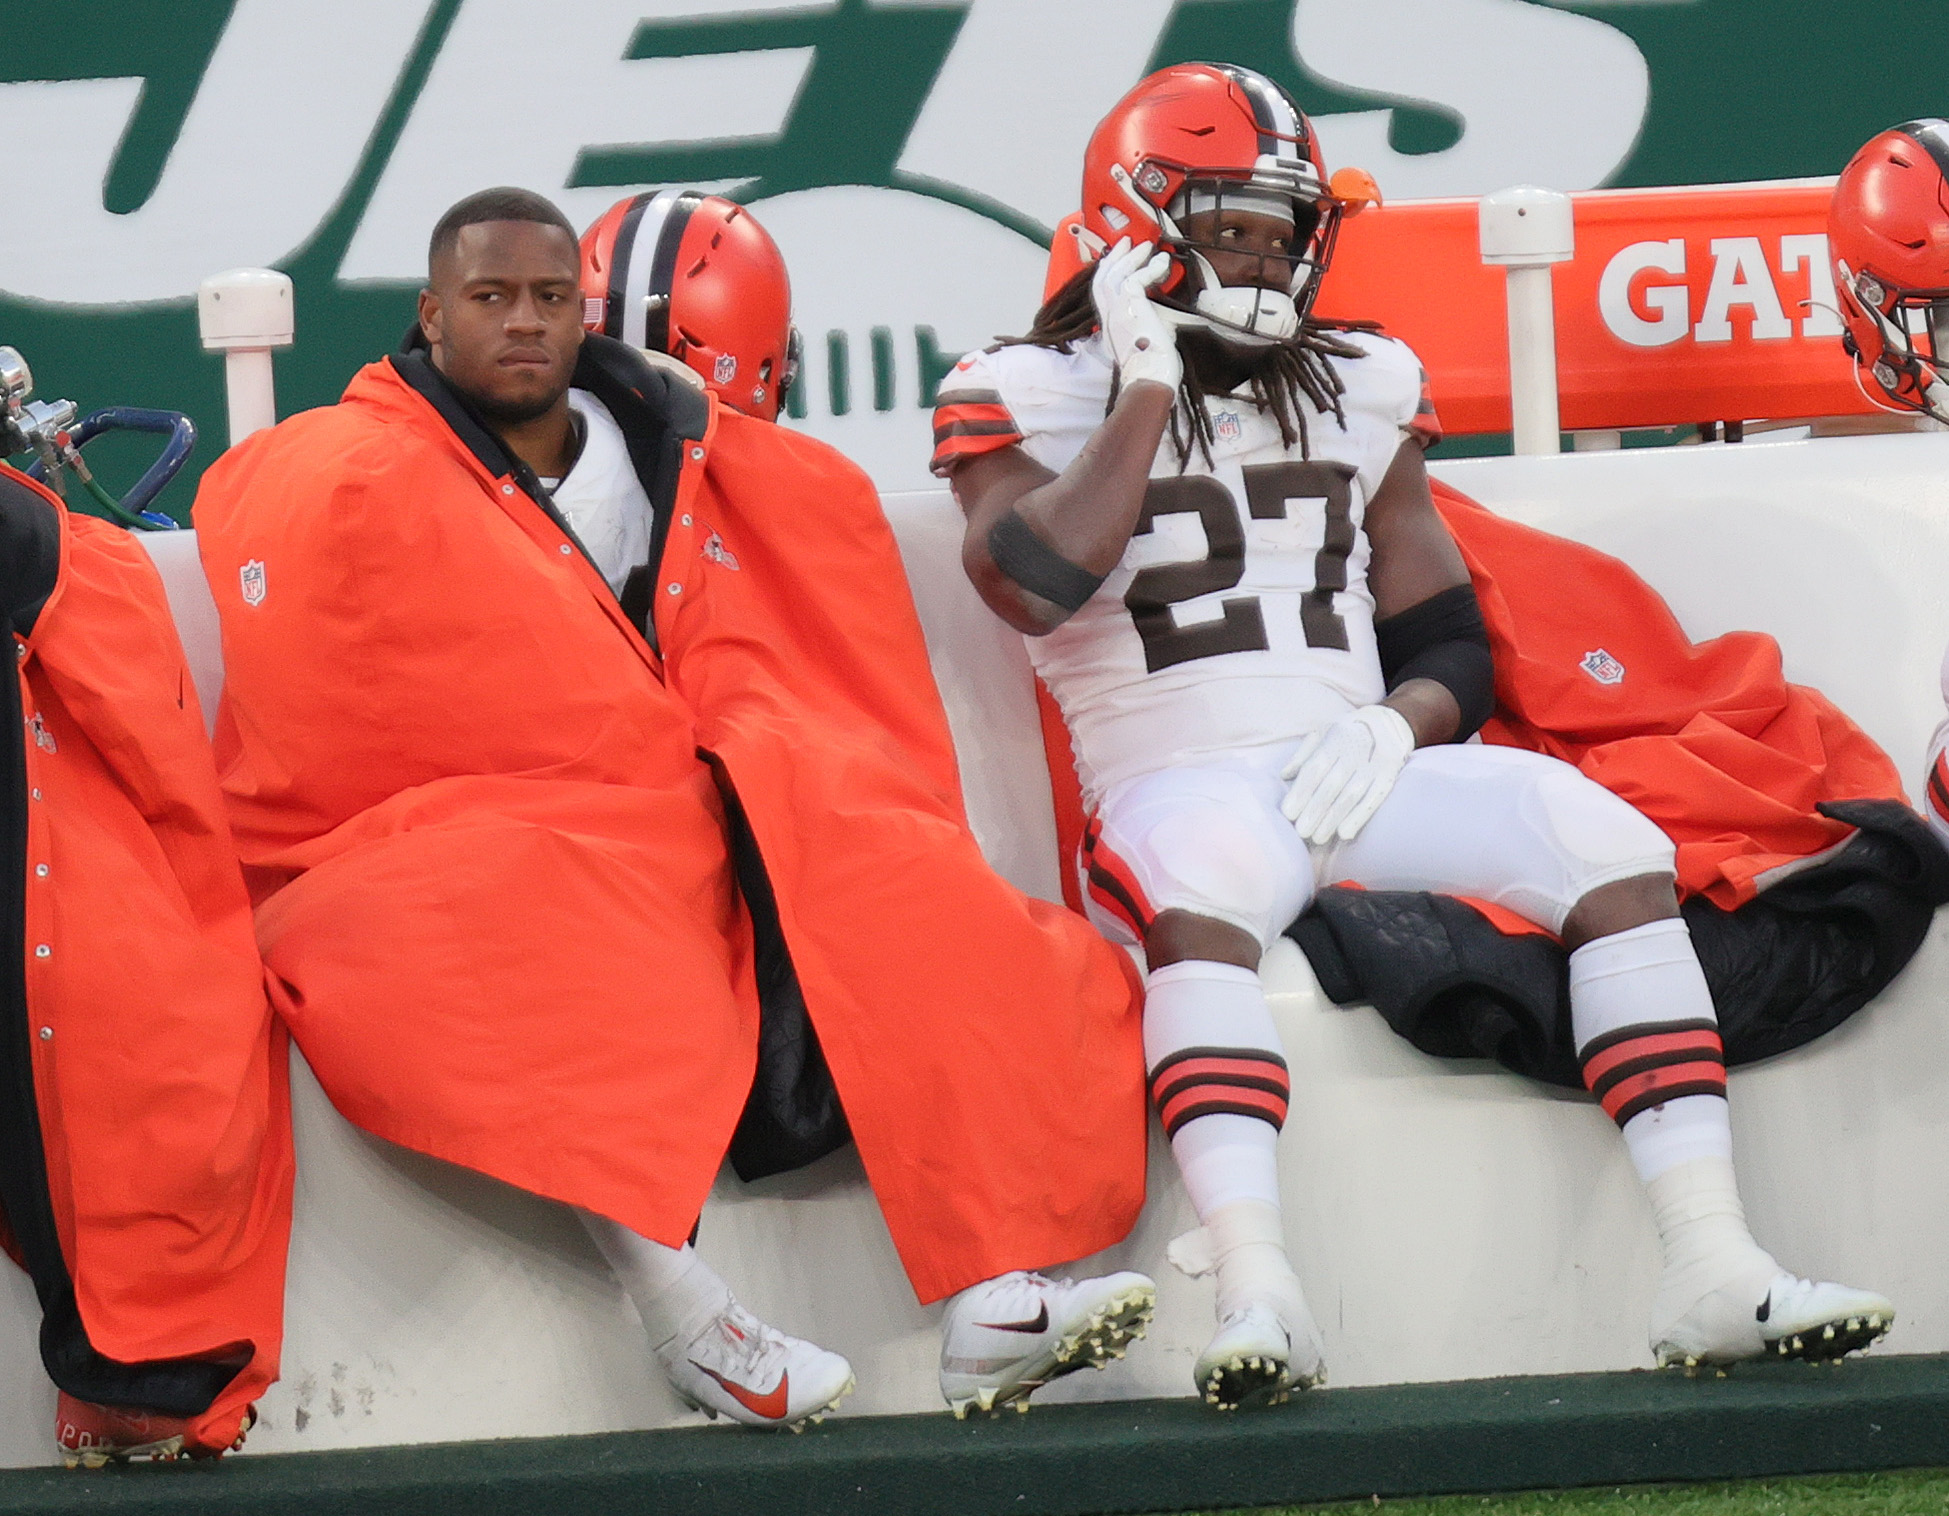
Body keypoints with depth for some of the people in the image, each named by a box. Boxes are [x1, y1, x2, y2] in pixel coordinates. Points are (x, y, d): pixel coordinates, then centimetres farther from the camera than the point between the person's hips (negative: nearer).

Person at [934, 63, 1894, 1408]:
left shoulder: (1360, 390, 19)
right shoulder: (1036, 394, 5)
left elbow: (1451, 643, 19)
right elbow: (1030, 584, -17)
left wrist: (1397, 723, -5)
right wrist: (1151, 388, -9)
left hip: (1356, 776, 5)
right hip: (1176, 783, -5)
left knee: (1609, 843, -21)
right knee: (1203, 885, -41)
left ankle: (1712, 1263, -28)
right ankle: (1259, 1294, -54)